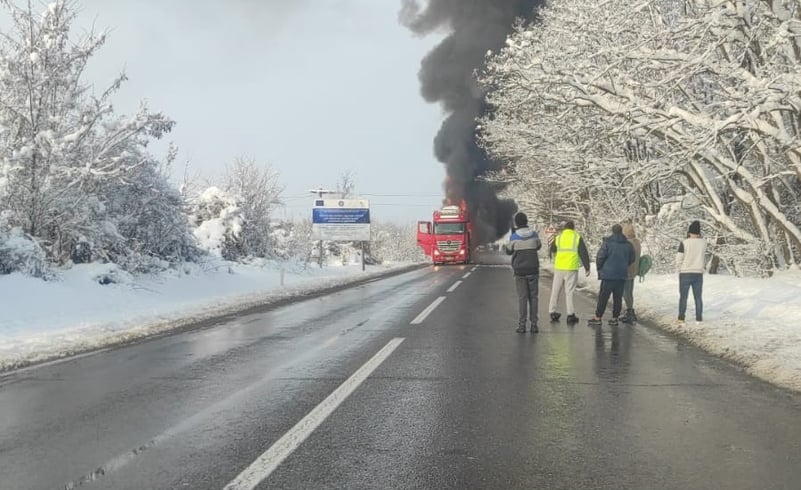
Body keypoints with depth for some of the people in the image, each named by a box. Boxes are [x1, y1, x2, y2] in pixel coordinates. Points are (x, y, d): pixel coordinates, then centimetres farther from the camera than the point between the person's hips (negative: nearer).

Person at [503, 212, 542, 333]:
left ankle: (521, 325, -2)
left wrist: (504, 247, 25)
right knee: (533, 297, 6)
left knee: (522, 298, 1)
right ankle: (534, 324, 4)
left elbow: (509, 251, 5)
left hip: (520, 271, -1)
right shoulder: (534, 234, -2)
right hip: (533, 270, 1)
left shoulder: (514, 236, -8)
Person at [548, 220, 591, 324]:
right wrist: (587, 267, 3)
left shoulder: (558, 237, 7)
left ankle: (552, 312, 15)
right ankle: (570, 315, -1)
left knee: (555, 290, 12)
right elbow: (584, 253, -2)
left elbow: (552, 250, 22)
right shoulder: (577, 238, 0)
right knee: (569, 292, 0)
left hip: (559, 268, 2)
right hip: (572, 269, -2)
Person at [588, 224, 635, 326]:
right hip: (622, 275, 4)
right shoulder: (628, 245, 6)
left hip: (609, 274, -4)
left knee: (603, 297, -1)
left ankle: (598, 318, 1)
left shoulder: (607, 242, -9)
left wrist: (599, 269, 3)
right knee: (618, 297, 8)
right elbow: (632, 259, 14)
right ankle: (614, 318, 10)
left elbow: (600, 257, -13)